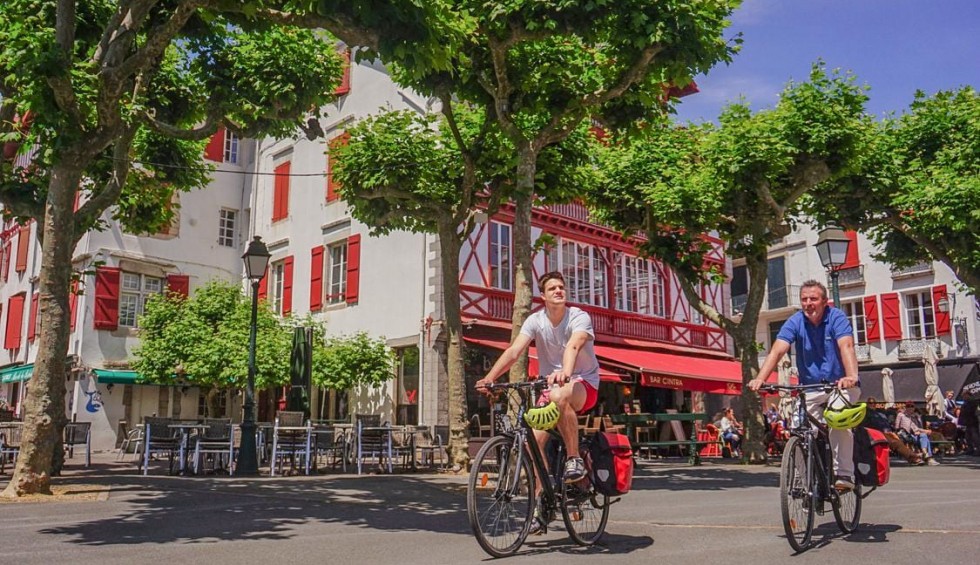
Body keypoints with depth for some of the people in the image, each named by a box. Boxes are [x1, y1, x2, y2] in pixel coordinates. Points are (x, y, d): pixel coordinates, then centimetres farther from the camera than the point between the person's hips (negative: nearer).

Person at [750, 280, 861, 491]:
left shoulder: (837, 317, -11)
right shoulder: (795, 322, -6)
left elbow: (846, 346, -27)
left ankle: (844, 473, -17)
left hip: (841, 385, -2)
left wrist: (852, 376, -45)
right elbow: (777, 350, -18)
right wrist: (760, 378, -34)